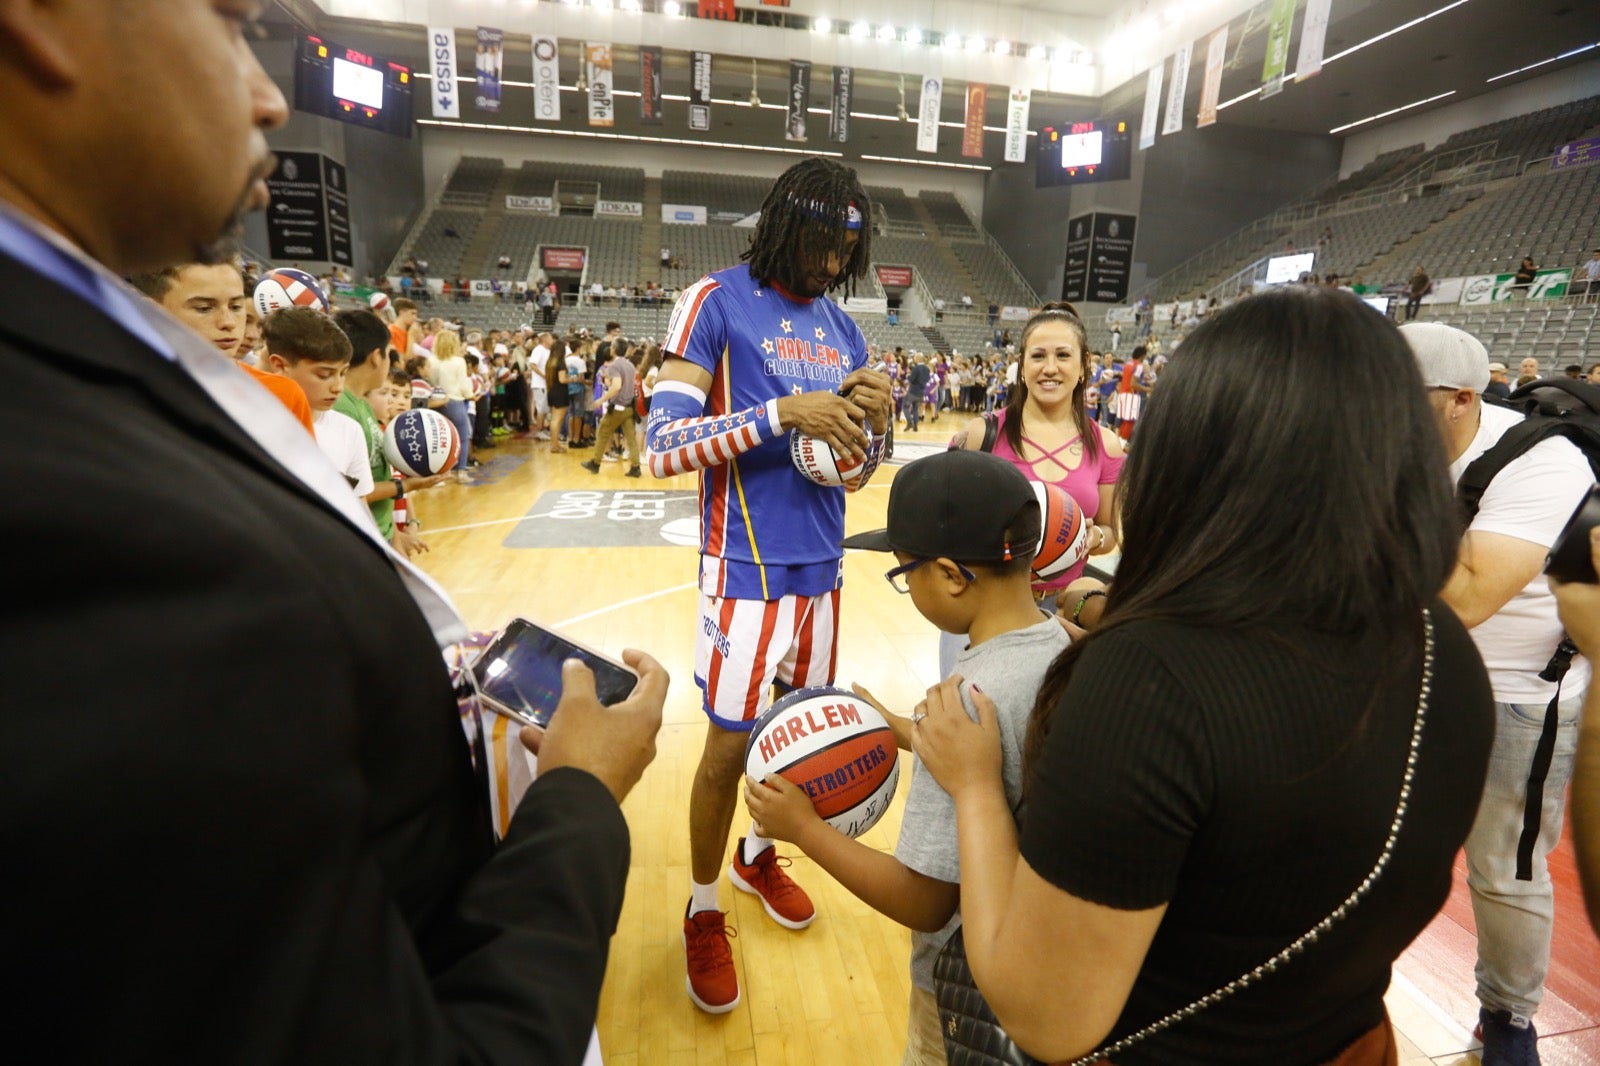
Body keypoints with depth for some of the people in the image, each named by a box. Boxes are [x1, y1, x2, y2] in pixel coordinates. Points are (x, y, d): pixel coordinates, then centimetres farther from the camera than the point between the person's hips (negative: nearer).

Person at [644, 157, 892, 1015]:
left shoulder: (844, 329, 11)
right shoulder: (716, 303, -7)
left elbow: (855, 470, 14)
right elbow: (661, 446, -16)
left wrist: (877, 417, -8)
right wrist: (784, 410, -23)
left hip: (821, 567, 6)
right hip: (749, 570, -6)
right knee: (730, 746, 4)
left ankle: (758, 854, 44)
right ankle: (703, 910, 29)